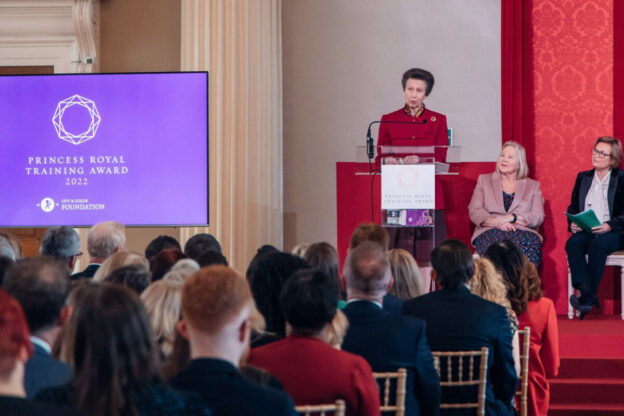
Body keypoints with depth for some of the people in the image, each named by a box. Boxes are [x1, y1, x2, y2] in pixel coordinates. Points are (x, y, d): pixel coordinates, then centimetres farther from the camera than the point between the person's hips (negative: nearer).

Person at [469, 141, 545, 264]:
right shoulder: (484, 180, 21)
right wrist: (497, 222, -11)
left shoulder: (532, 186, 21)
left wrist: (511, 218, -10)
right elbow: (474, 212, 8)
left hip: (523, 232, 0)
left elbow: (538, 217, 7)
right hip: (489, 231, 0)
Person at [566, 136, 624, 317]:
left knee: (597, 245, -37)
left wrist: (609, 226, -20)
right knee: (572, 244, -30)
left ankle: (588, 298, -33)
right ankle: (586, 292, -39)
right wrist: (572, 223, -3)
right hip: (586, 231, 4)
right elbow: (573, 206, 19)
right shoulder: (583, 177, 19)